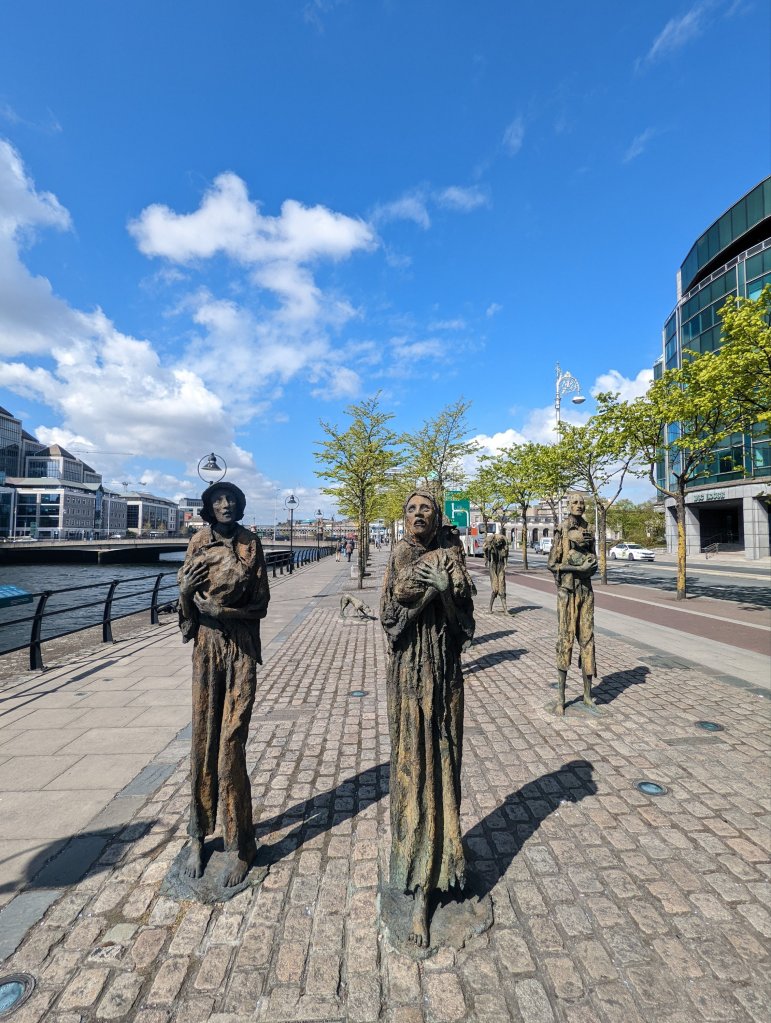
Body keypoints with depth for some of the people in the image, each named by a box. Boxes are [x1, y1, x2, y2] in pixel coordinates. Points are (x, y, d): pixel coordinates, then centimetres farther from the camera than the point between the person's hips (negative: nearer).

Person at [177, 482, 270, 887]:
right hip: (207, 644, 2)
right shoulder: (199, 543, 3)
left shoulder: (251, 543, -1)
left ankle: (238, 845, 13)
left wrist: (223, 610, -16)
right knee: (203, 737, 9)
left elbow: (261, 602, -1)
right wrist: (187, 589, -17)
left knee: (231, 742, -2)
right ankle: (198, 837, 26)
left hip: (241, 645, -2)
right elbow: (185, 599, 5)